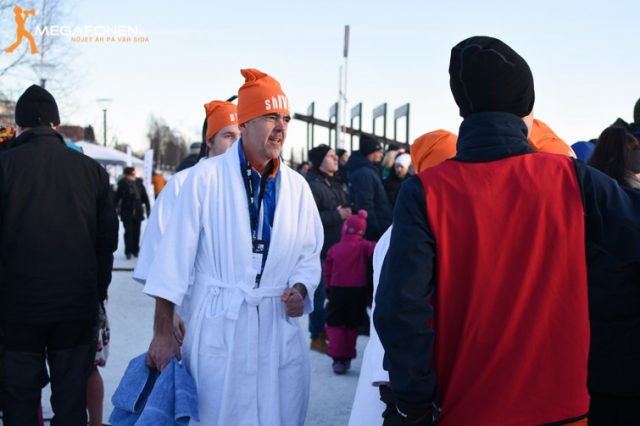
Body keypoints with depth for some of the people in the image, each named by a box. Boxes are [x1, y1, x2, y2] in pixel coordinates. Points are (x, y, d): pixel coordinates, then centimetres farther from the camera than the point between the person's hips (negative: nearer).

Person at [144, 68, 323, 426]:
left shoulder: (297, 187, 8)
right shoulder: (206, 178, -4)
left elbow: (310, 253, 17)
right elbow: (176, 255, -4)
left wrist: (301, 288, -5)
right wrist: (163, 331, -5)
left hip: (279, 331, 4)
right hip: (218, 330, -3)